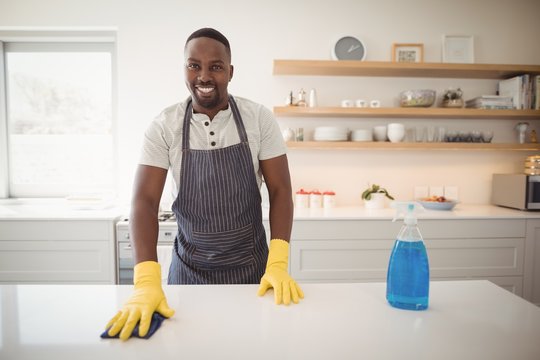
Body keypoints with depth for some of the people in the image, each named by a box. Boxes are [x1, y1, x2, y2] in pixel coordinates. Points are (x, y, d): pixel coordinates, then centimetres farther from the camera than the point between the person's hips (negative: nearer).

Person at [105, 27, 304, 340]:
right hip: (189, 269, 0)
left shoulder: (259, 118, -9)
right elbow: (145, 200, -12)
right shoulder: (164, 126, -9)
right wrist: (147, 281, -24)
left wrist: (278, 264, -16)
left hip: (251, 266, 0)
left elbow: (280, 190, -7)